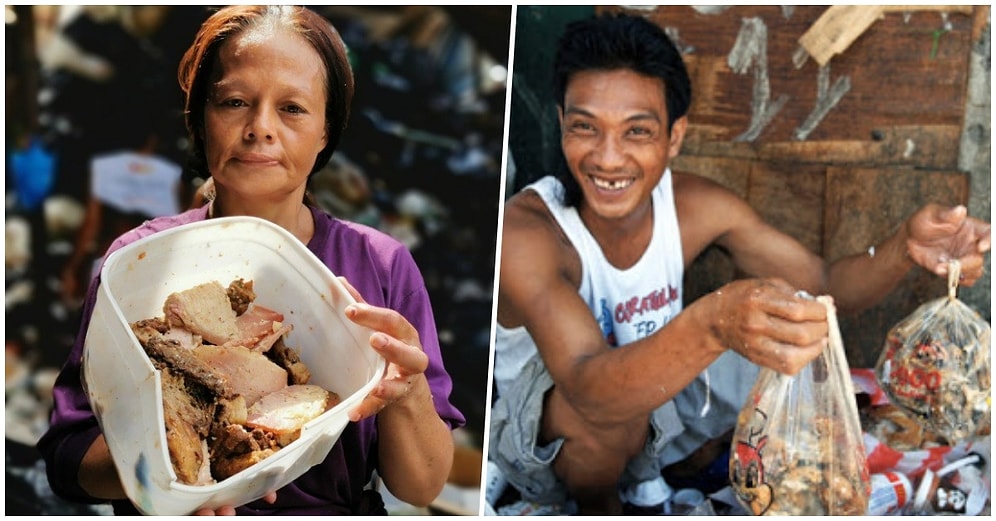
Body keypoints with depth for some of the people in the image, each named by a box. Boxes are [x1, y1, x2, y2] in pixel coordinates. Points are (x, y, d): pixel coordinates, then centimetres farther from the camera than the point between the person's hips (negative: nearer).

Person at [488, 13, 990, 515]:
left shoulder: (696, 205, -14)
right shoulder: (522, 230, -31)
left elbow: (824, 284, -9)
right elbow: (591, 390, -45)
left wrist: (905, 248, -31)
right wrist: (711, 325, -63)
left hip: (650, 400, 6)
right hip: (538, 435, -5)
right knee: (612, 410, -37)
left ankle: (650, 470, 11)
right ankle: (598, 507, -2)